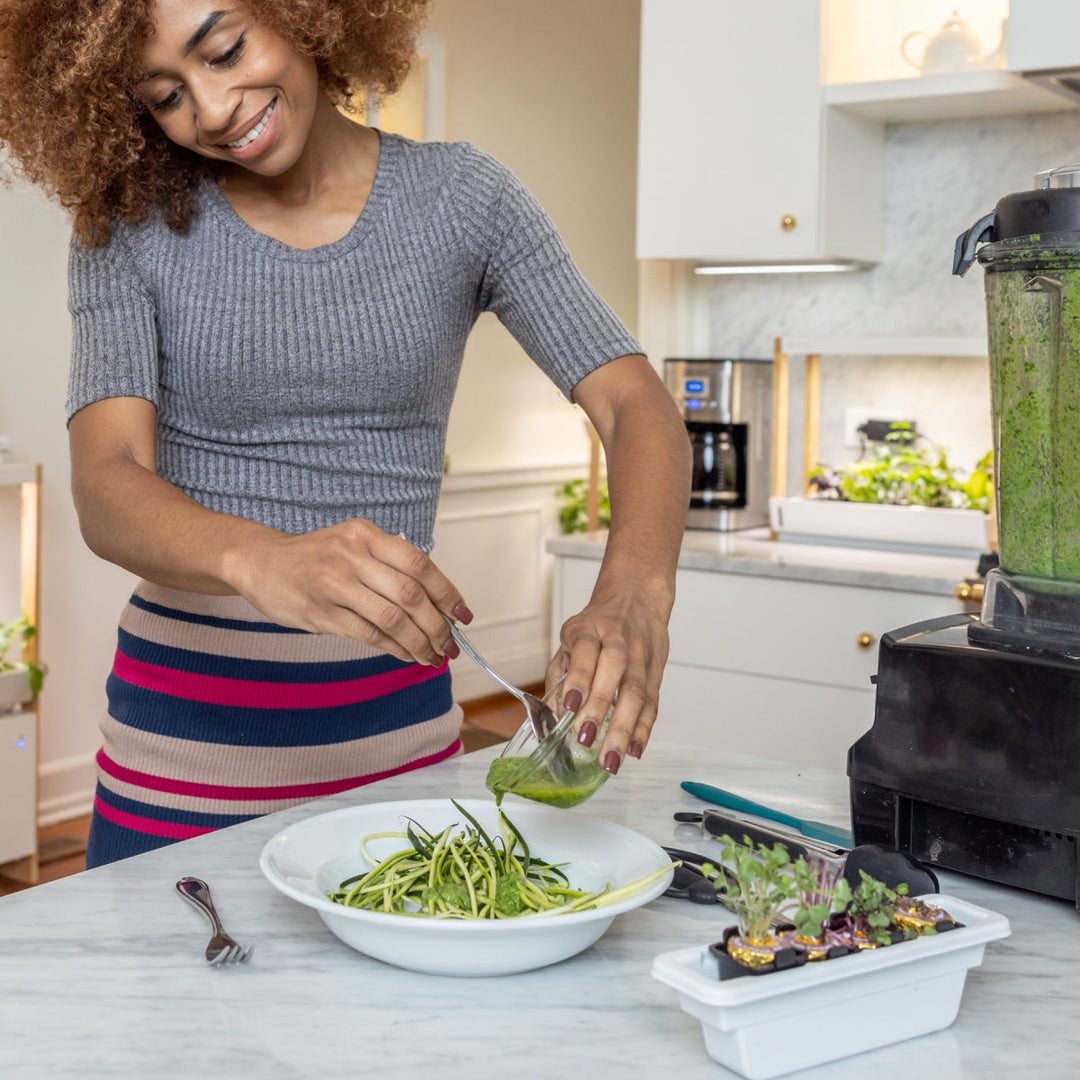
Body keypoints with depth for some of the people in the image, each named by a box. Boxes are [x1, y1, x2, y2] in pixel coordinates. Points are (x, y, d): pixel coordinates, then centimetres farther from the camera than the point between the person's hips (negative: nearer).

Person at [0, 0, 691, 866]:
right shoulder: (130, 231, -3)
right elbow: (105, 487, -16)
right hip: (187, 727, 0)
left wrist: (634, 593, -31)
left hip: (394, 725, 1)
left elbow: (635, 405, -10)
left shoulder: (461, 199, -2)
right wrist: (263, 561, -38)